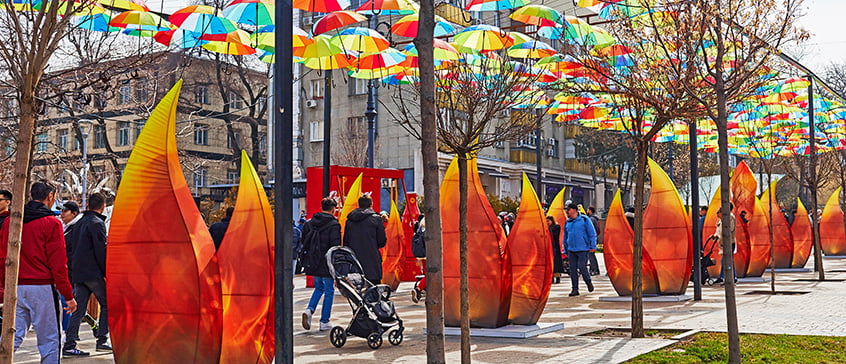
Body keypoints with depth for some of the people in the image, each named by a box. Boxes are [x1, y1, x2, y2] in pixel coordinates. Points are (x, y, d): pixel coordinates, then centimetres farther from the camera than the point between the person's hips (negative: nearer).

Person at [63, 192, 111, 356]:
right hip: (94, 273, -8)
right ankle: (102, 341, 2)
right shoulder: (97, 223, -10)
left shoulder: (78, 224, 16)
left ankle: (69, 345, 4)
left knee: (79, 310, 8)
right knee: (107, 305, 5)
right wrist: (106, 272, -10)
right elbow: (101, 250, -15)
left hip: (78, 273, 8)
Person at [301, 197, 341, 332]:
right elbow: (335, 245, -16)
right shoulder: (333, 225, -13)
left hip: (313, 263, 5)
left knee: (319, 288, 22)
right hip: (327, 264, -5)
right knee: (329, 291, 7)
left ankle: (309, 310, -1)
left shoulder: (309, 223, 5)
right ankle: (324, 322, 9)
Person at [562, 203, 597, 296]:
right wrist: (565, 250, 19)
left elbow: (592, 233, -2)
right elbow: (565, 237, 21)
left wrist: (593, 246, -7)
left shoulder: (584, 219, -2)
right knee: (573, 269, 1)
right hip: (571, 250, 5)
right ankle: (575, 289, 7)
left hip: (583, 249, -5)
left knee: (582, 267, -11)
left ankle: (589, 283, 15)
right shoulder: (567, 223, 13)